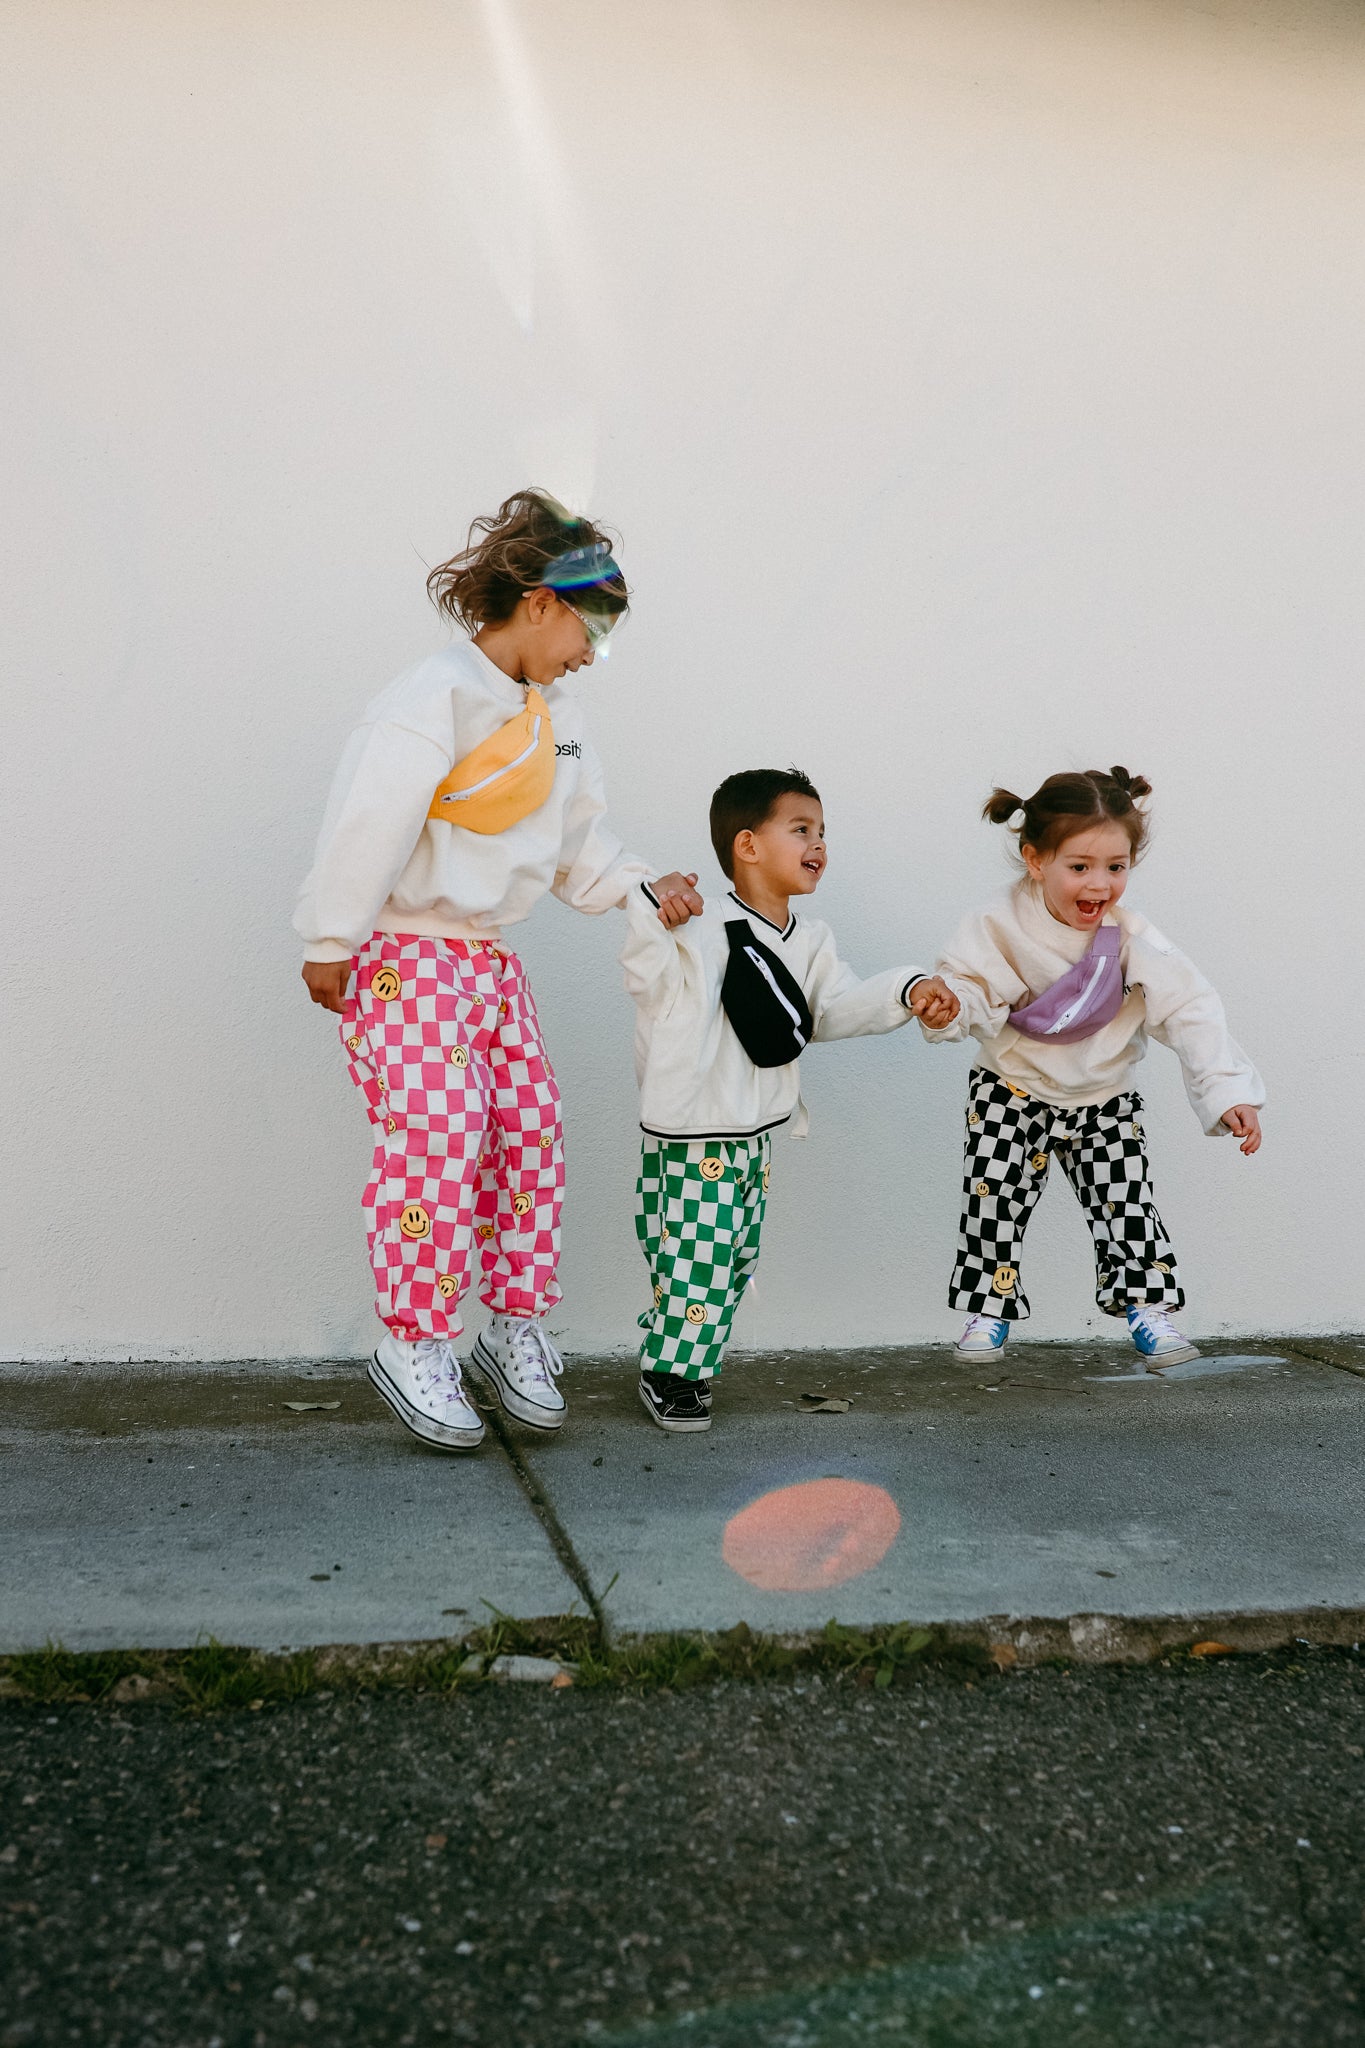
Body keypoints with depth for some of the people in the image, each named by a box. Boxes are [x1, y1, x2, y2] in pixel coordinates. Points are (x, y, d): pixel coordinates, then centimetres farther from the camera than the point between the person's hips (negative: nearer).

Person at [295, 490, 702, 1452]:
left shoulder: (558, 715, 13)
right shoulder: (436, 697, -15)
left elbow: (580, 839, 18)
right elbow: (369, 824, -17)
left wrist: (644, 887, 3)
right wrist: (330, 945, -16)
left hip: (494, 959, 8)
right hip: (409, 958, -8)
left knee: (529, 1135, 5)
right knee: (436, 1140, -11)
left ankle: (517, 1329, 17)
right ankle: (415, 1346, 3)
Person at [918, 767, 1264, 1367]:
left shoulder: (1134, 940, -17)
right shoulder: (1001, 929, -20)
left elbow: (1190, 1013, -18)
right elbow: (970, 988, -18)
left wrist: (1230, 1094, -26)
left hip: (1103, 1100, 1)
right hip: (1012, 1092, 0)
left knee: (1126, 1203, -1)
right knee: (994, 1198, 0)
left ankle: (1149, 1310, 16)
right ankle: (989, 1311, 18)